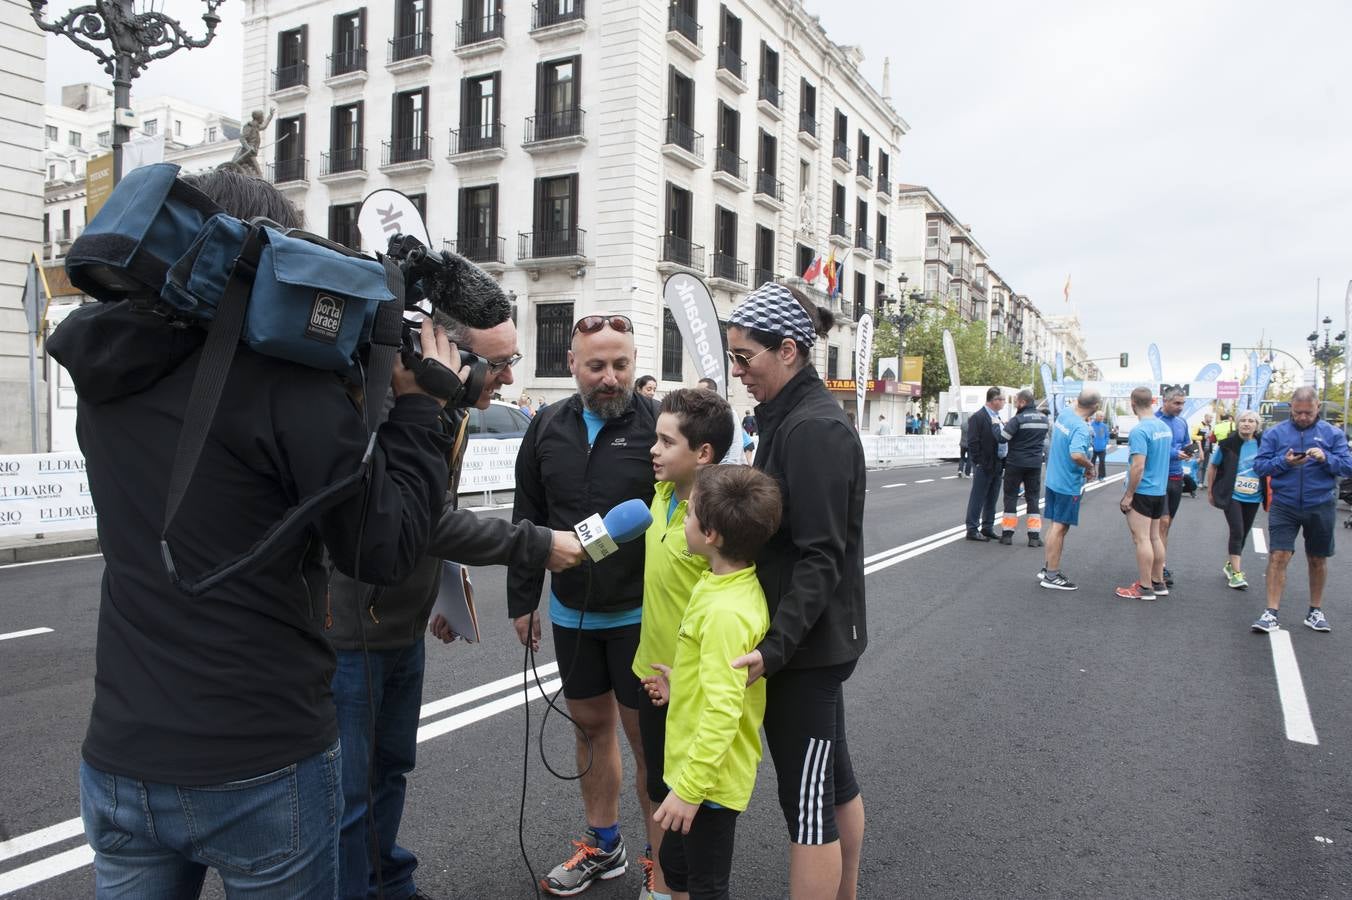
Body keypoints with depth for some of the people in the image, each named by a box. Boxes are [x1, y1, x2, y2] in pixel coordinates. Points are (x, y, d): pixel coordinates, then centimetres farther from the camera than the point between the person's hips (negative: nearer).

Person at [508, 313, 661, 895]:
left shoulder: (658, 425, -11)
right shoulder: (548, 428, 2)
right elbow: (528, 521, 10)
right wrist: (522, 600, 10)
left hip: (641, 615, -4)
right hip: (570, 612, 5)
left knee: (646, 736, 4)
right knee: (591, 724, 17)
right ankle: (603, 847, 37)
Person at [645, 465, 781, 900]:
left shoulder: (726, 612, -30)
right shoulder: (736, 585, -1)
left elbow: (722, 712, -29)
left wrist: (690, 788, -23)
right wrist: (684, 685, 11)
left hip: (710, 777, -9)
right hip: (694, 764, 9)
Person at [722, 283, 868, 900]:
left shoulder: (813, 429, -20)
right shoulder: (791, 417, 10)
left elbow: (821, 557, -24)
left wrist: (776, 646, -29)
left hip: (808, 645, -10)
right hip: (816, 640, 10)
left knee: (806, 798, 1)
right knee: (833, 778, 22)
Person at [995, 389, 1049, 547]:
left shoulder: (1019, 419, -15)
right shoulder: (1044, 418, 5)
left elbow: (1002, 438, -15)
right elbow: (1043, 439, 15)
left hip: (1016, 463, -4)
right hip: (1035, 464, 4)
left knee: (1011, 497, 6)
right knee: (1033, 498, 9)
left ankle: (1007, 534, 8)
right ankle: (1034, 536, 7)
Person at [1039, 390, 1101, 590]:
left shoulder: (1064, 413, 1)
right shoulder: (1081, 428, -24)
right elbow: (1076, 454, -39)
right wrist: (1090, 465, -22)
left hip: (1053, 480, 8)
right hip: (1069, 484, -8)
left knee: (1055, 525, 17)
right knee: (1060, 528, 0)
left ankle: (1047, 569, 25)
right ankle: (1052, 576, 7)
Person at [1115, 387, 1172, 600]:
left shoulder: (1139, 431, -20)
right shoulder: (1165, 428, 6)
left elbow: (1138, 466, -23)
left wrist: (1128, 494, -16)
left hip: (1142, 492, -8)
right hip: (1160, 490, 8)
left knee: (1141, 539, -2)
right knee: (1154, 537, 16)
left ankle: (1145, 587, 2)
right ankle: (1158, 583, 24)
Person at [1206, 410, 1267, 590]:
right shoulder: (1228, 444, -8)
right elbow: (1214, 466, 5)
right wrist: (1210, 491, 7)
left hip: (1253, 498, 3)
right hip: (1232, 496, -3)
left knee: (1243, 534, 14)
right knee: (1237, 532, -12)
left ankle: (1231, 565, 33)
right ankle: (1236, 573, -7)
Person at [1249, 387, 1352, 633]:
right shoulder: (1275, 433, 2)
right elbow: (1259, 465, -2)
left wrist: (1326, 458, -20)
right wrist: (1284, 462, -19)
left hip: (1320, 507, 1)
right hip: (1284, 505, -1)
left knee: (1318, 560, 13)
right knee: (1278, 557, -7)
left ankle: (1316, 612, 27)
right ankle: (1271, 613, -5)